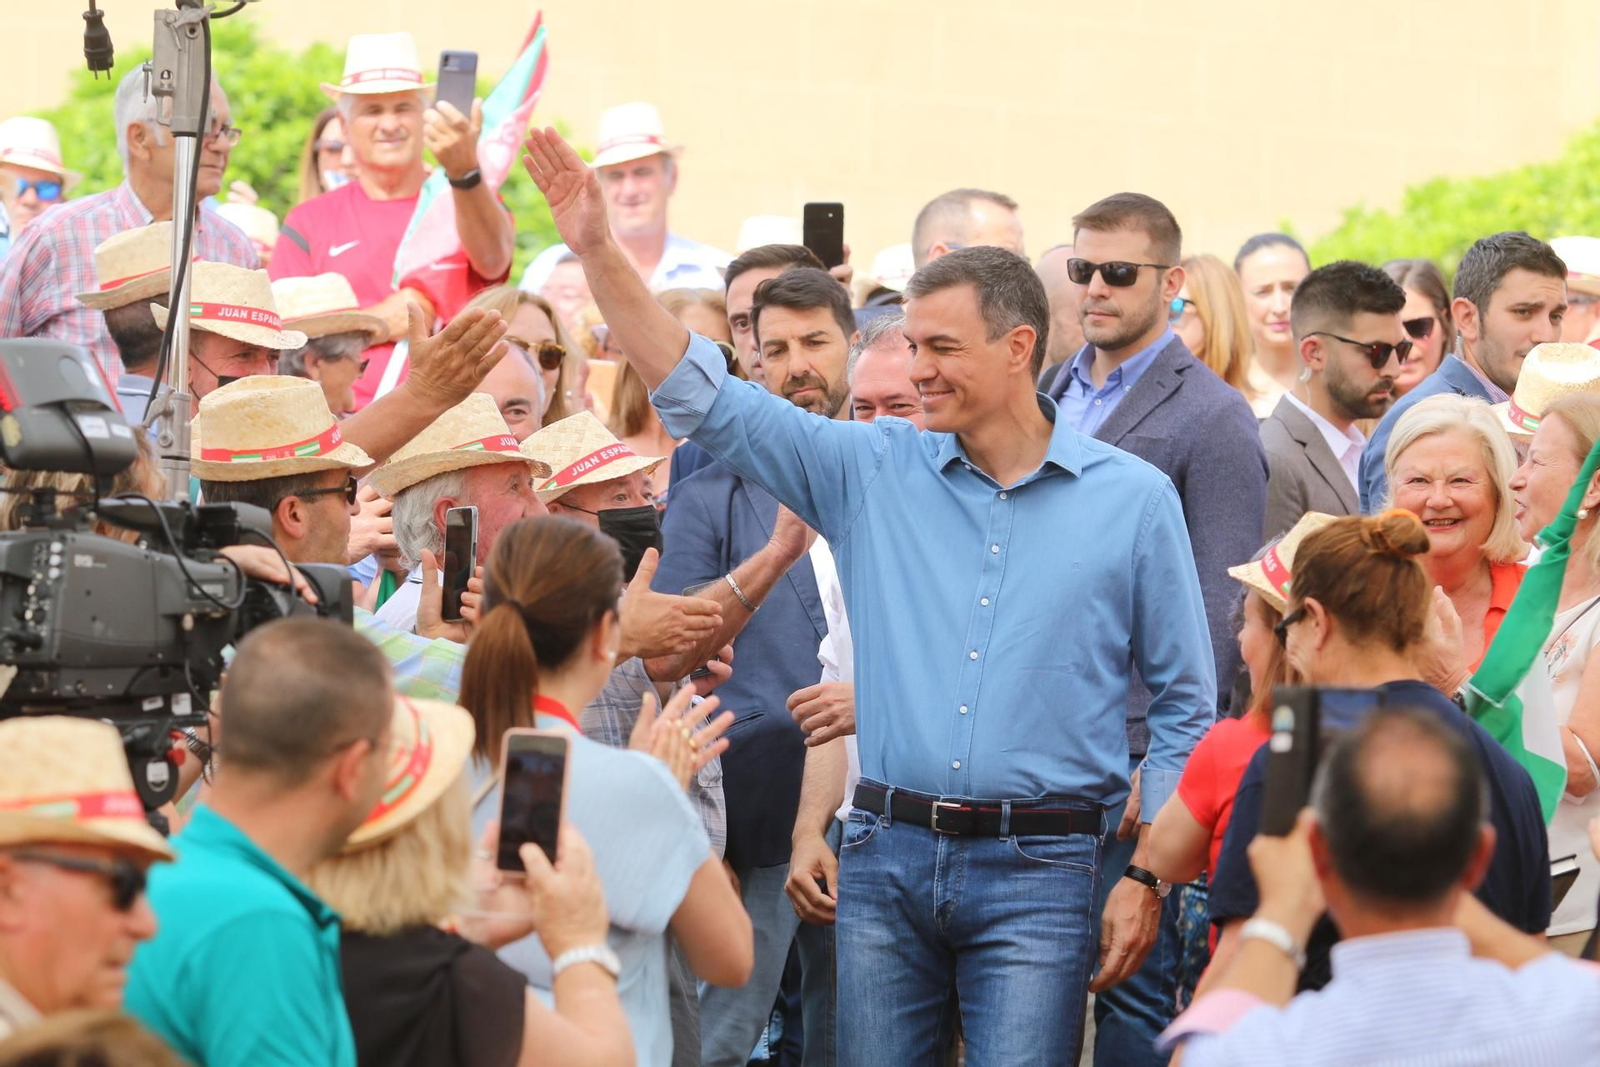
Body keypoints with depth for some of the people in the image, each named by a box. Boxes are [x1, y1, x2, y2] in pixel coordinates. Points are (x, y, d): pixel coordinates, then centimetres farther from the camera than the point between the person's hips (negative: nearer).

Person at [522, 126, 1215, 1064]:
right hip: (886, 859, 3)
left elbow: (1186, 706, 6)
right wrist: (599, 252, -4)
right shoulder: (873, 471, 7)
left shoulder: (1134, 500, 2)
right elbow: (706, 397, 5)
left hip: (1038, 876, -3)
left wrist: (1147, 881, 0)